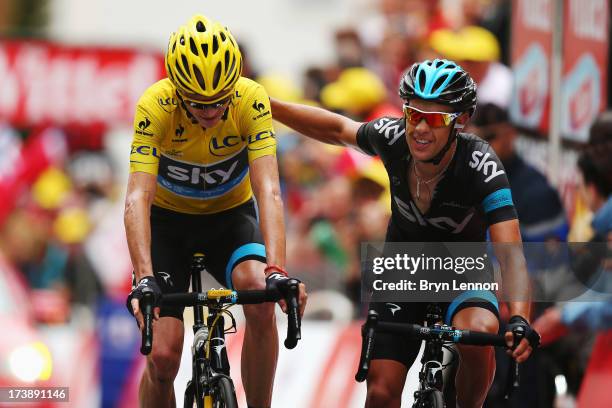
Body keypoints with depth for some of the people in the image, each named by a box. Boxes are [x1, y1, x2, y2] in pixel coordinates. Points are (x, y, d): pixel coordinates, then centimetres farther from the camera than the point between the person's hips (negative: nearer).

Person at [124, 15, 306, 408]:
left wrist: (277, 272, -49)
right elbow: (138, 198, -37)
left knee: (261, 298, -30)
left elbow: (268, 191, -35)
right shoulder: (155, 106, -30)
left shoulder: (252, 100, -28)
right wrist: (145, 279, -51)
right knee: (163, 357, -12)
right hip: (168, 218, 0)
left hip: (230, 214, 0)